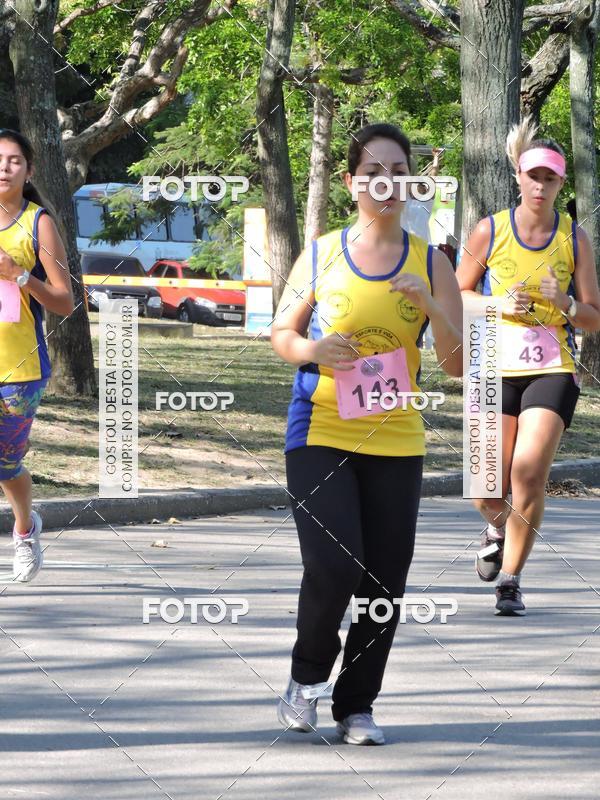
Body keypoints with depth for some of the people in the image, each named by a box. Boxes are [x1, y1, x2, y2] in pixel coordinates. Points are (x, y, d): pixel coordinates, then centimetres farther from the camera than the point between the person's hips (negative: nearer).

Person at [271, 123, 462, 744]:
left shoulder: (430, 263, 3)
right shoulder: (321, 254, 2)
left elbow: (458, 364, 1)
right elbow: (281, 332, 11)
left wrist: (430, 306, -16)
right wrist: (312, 348, -11)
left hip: (396, 441, 2)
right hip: (320, 432, -2)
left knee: (384, 580, 2)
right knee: (332, 566, -16)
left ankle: (356, 705, 20)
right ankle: (308, 674, 11)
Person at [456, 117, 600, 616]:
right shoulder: (491, 231, 1)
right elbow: (457, 294, 10)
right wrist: (498, 306, -8)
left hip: (551, 370, 0)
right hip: (496, 369, 0)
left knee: (530, 474, -15)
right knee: (490, 493, -2)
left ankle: (511, 579, 0)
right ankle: (497, 528, 36)